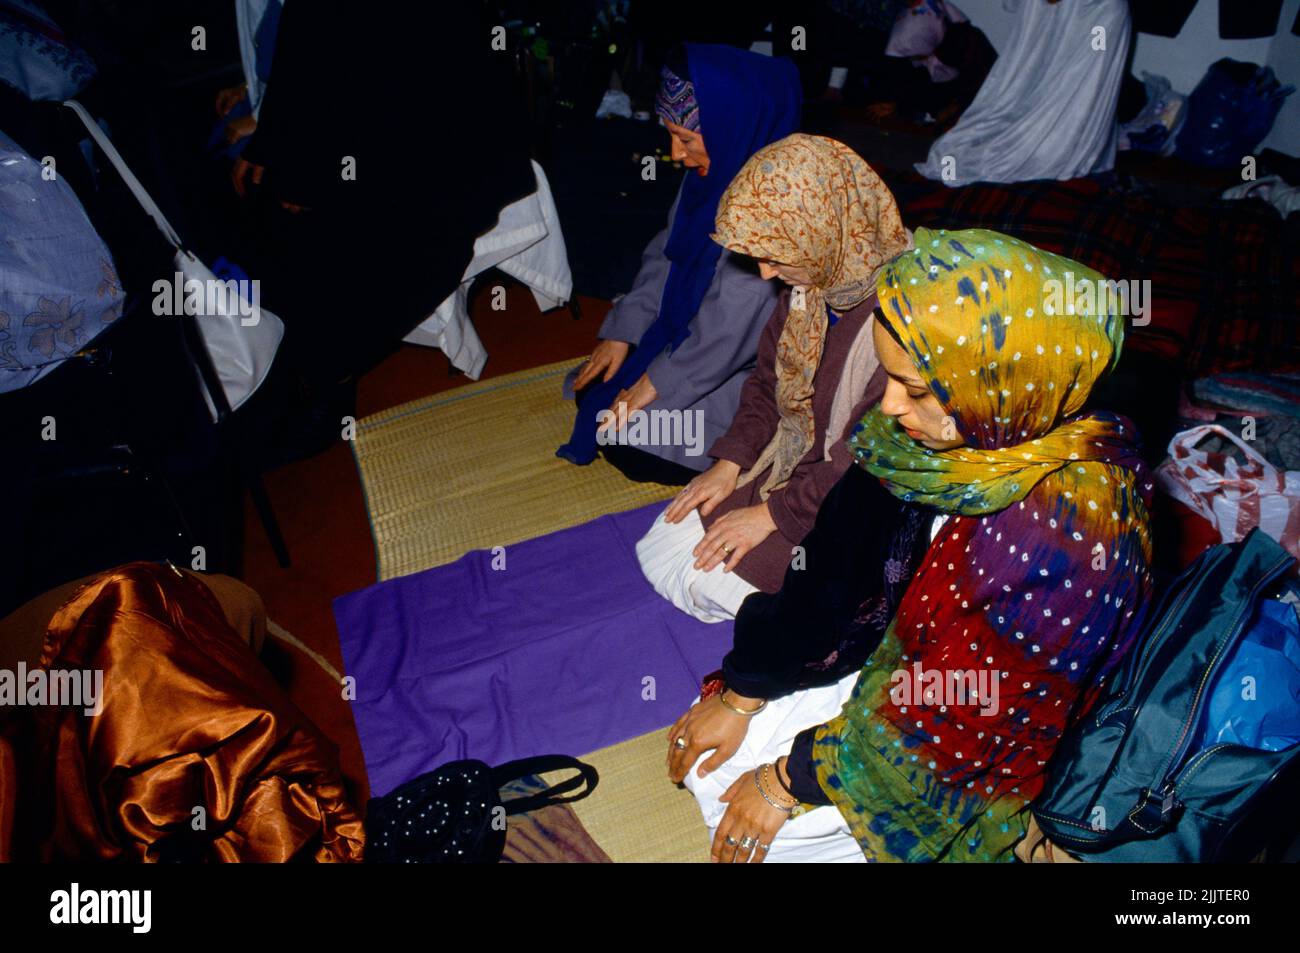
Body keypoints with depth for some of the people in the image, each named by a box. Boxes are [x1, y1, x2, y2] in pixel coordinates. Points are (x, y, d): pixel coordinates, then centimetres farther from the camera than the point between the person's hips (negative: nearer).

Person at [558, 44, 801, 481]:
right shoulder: (713, 169, -2)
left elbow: (733, 321, -29)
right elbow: (666, 253, 8)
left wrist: (656, 383, -21)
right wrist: (624, 331, 1)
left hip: (749, 367, -8)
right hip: (686, 330, 9)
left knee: (638, 450, -13)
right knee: (594, 391, 6)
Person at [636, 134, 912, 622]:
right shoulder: (810, 282, -4)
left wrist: (776, 513, -19)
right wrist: (730, 462, -1)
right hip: (786, 462, 8)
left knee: (706, 577, -13)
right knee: (664, 546, 1)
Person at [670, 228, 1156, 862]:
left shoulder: (1065, 525, -37)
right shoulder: (973, 440, -13)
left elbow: (960, 721, -27)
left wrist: (789, 778, -16)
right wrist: (742, 694, -4)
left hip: (979, 766, -6)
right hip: (904, 674, 7)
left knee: (749, 832, -9)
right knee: (709, 767, 5)